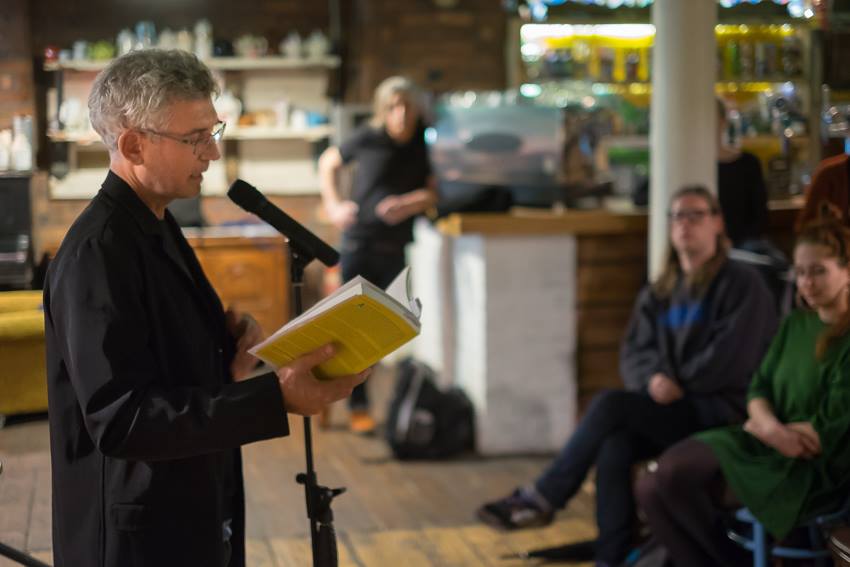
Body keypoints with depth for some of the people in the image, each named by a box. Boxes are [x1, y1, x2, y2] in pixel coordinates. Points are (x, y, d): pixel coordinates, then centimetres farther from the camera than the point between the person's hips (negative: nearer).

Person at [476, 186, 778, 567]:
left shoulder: (742, 284, -2)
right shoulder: (659, 293, 16)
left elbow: (731, 360, -10)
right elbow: (634, 352, 11)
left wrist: (677, 384, -8)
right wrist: (654, 378, -10)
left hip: (720, 410, -5)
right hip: (671, 408, 5)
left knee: (610, 405, -26)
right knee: (614, 446, -28)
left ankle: (540, 499, -17)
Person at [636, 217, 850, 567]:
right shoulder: (795, 324, 14)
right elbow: (759, 388, 11)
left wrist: (764, 430, -3)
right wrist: (771, 427, -12)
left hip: (815, 470, -8)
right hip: (766, 446, 8)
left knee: (676, 473, -25)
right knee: (651, 489, -13)